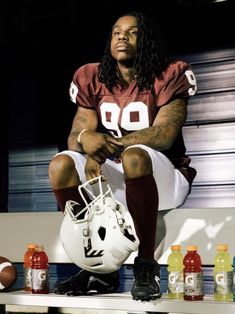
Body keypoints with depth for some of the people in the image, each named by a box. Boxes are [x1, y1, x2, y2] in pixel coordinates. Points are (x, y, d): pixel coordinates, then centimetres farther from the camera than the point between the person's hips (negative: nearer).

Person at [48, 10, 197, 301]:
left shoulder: (168, 77, -6)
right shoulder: (93, 80, 6)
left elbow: (165, 135, -20)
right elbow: (75, 135, -4)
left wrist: (108, 143, -31)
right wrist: (88, 144, -31)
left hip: (163, 178, -5)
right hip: (114, 179, 5)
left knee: (134, 156, -36)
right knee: (61, 165, -19)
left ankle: (146, 268, -27)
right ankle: (98, 268, -13)